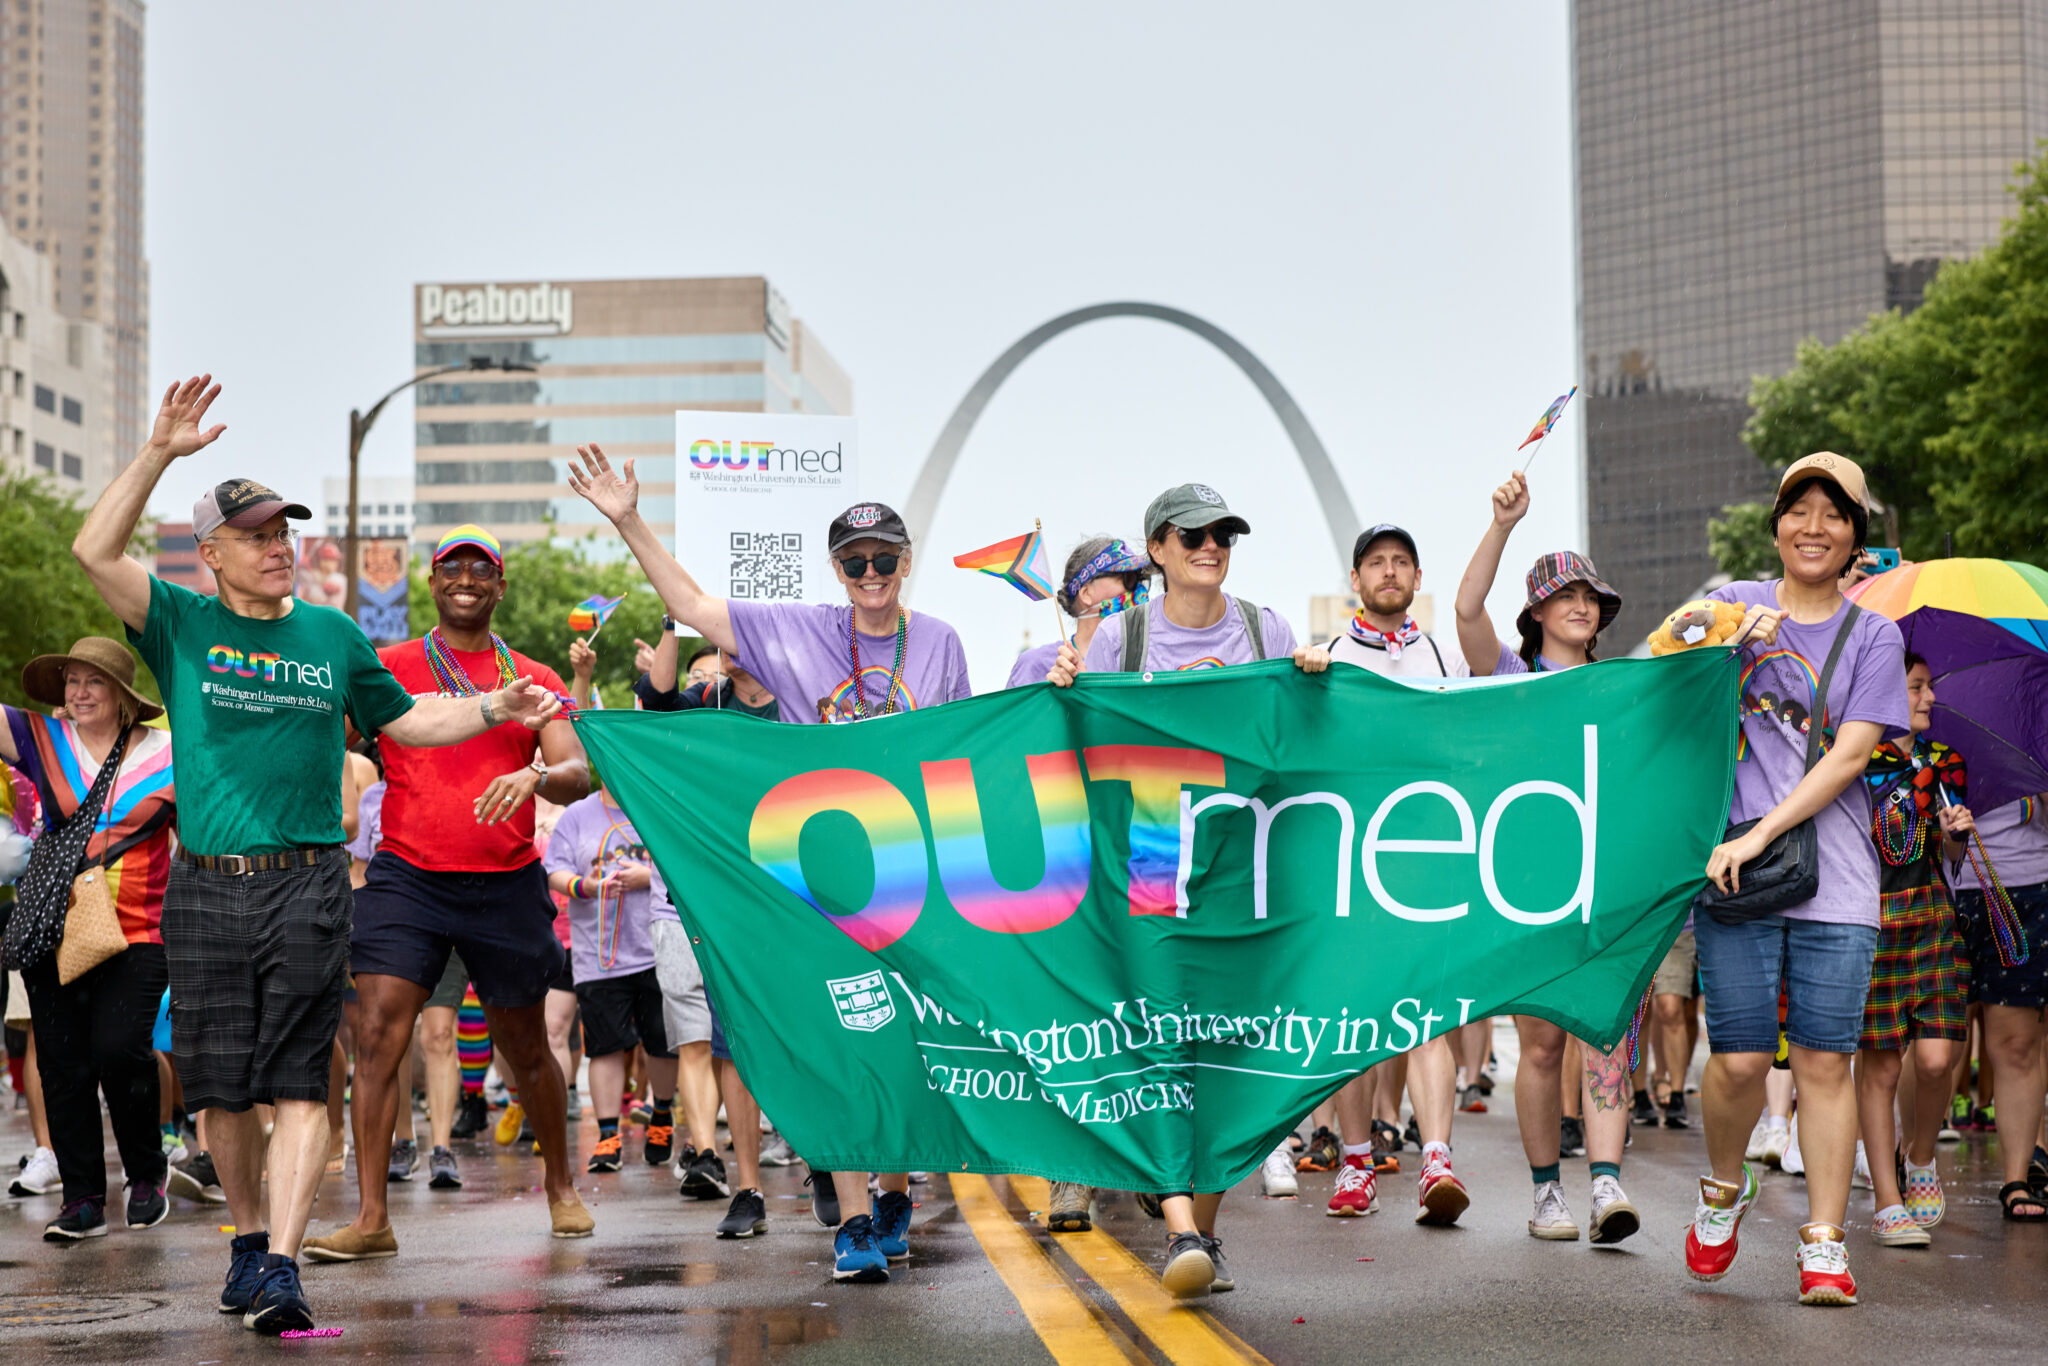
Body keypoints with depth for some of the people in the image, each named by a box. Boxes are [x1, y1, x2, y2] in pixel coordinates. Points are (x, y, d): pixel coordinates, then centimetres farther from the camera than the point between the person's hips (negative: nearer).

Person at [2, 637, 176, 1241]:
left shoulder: (169, 756, 3)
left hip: (138, 931, -3)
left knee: (120, 1047, -16)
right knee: (63, 1062, 2)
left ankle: (147, 1174, 7)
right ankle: (82, 1199, 10)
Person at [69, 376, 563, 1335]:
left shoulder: (331, 635, 12)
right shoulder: (183, 626, 7)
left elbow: (405, 720, 23)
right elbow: (95, 552, -6)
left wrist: (492, 709, 8)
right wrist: (159, 451, -13)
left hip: (308, 886, 0)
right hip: (204, 889, 0)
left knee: (297, 1084, -8)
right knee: (219, 1086, 7)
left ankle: (282, 1268, -12)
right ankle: (248, 1238, 27)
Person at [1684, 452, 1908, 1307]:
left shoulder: (1873, 637, 8)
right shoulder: (1736, 606, 11)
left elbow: (1849, 757, -2)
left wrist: (1759, 835, -12)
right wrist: (1732, 639, -14)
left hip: (1834, 878, 0)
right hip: (1736, 872, 0)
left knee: (1825, 1062, -3)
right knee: (1740, 1058, -4)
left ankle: (1824, 1245, 4)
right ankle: (1723, 1190, 23)